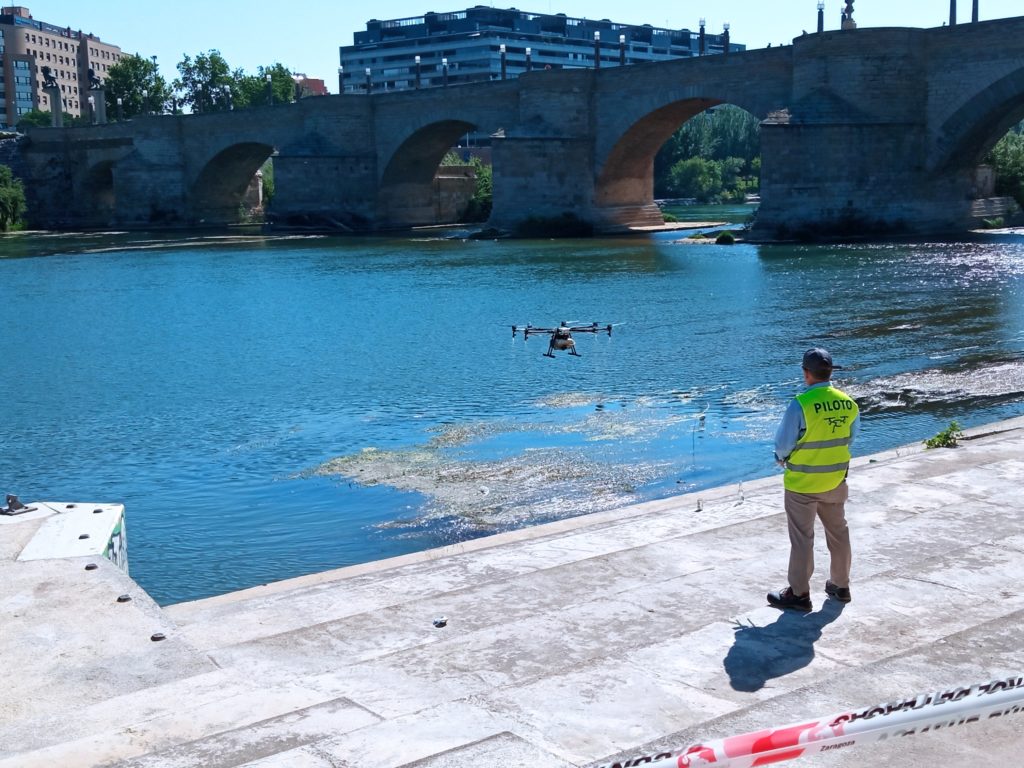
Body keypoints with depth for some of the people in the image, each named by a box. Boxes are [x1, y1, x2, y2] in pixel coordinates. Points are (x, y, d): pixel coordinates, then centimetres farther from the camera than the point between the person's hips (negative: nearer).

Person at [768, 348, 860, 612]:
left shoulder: (801, 404, -23)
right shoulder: (849, 403, -5)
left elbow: (783, 444, -15)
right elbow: (850, 439, 8)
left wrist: (782, 458, 6)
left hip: (802, 483, -5)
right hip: (835, 480, 5)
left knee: (802, 539, 5)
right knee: (838, 533, 20)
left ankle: (799, 594, 14)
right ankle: (840, 585, 33)